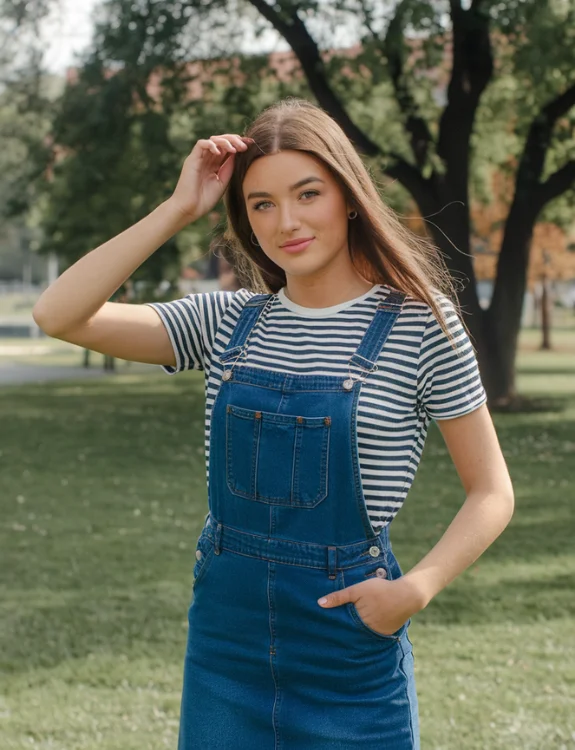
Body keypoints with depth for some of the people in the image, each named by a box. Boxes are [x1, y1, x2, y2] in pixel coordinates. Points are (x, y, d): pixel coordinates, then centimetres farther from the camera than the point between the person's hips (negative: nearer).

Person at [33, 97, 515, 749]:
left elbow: (491, 493, -3)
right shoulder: (229, 322, 4)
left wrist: (416, 588, -18)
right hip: (226, 635, 4)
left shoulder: (417, 322, -6)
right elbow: (58, 315, -4)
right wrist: (179, 208, -7)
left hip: (350, 640, -3)